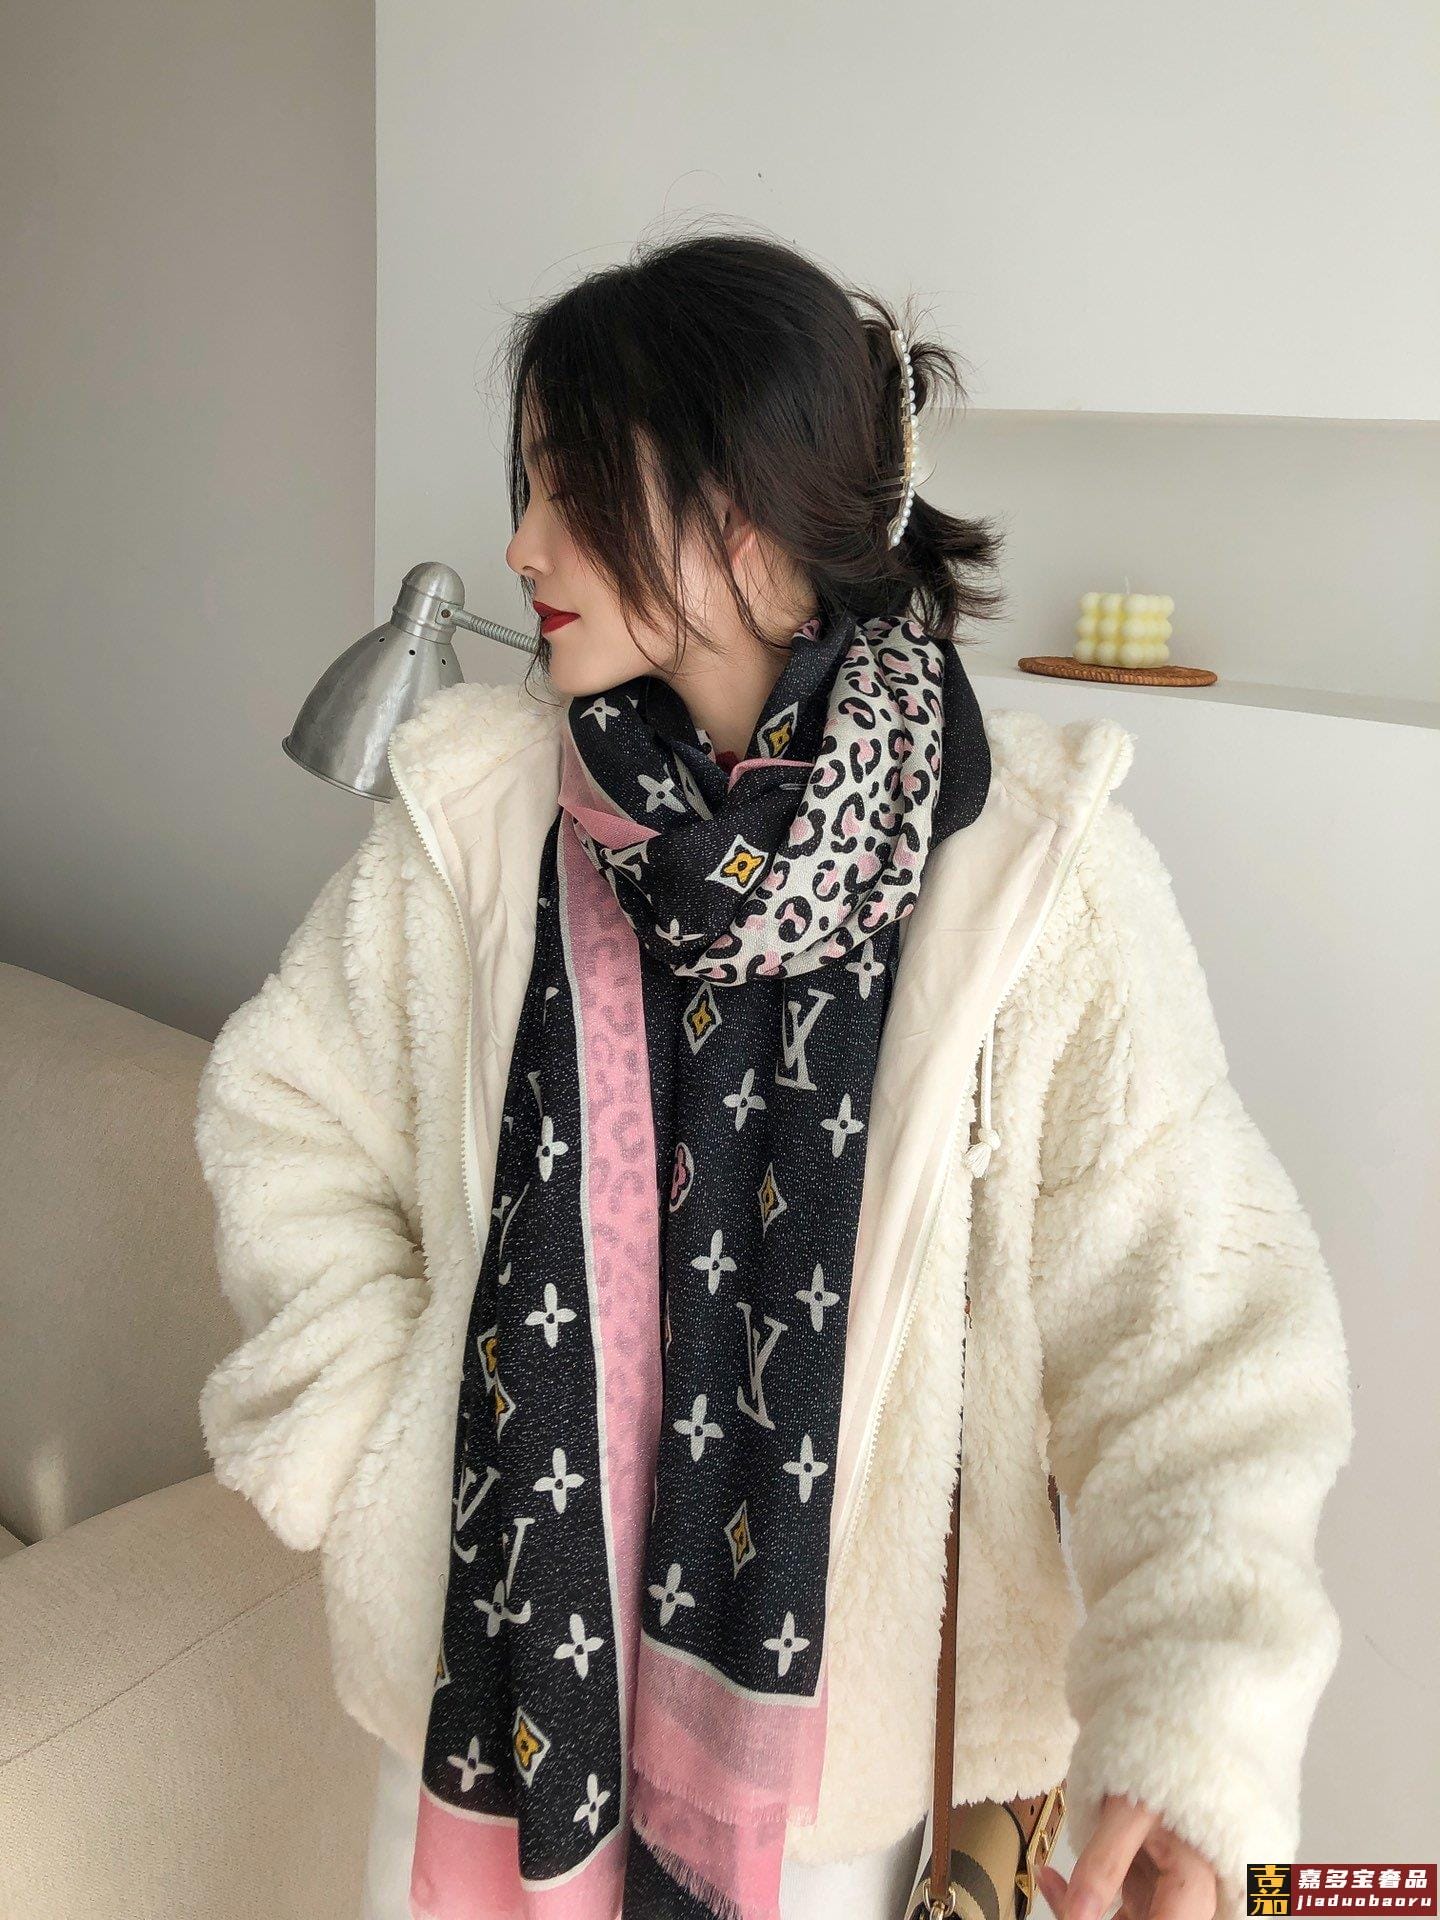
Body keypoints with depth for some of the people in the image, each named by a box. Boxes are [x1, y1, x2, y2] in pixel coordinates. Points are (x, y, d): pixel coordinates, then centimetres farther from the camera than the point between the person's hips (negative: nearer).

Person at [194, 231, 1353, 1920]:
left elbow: (1185, 1305, -15)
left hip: (834, 1692, -1)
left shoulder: (1036, 873, -17)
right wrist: (366, 1436, -7)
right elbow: (284, 1118, 2)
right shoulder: (475, 811, -9)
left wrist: (1193, 1729, -25)